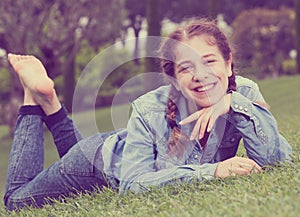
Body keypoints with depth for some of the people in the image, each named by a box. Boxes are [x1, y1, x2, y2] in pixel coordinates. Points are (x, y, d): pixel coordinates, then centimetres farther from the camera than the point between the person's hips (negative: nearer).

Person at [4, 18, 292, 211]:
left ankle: (50, 104, 37)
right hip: (101, 158, -5)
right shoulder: (151, 110, -40)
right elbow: (132, 183, -42)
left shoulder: (244, 93, -31)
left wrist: (234, 103, -50)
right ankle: (37, 97, 22)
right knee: (17, 200, 18)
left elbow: (277, 159, -37)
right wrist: (211, 170, -53)